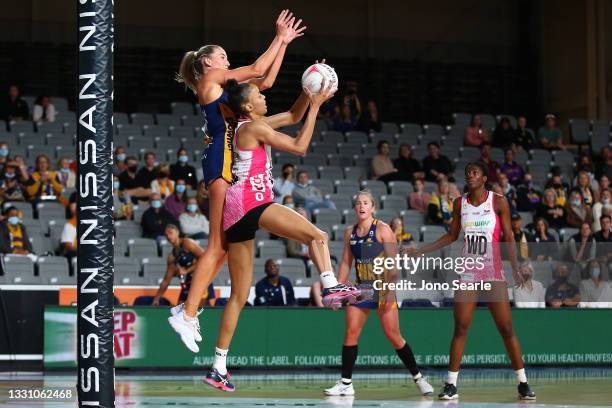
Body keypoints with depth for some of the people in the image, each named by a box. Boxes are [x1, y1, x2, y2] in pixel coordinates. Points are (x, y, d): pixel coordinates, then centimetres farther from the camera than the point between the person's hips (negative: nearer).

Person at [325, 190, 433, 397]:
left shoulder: (382, 229, -8)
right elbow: (346, 263, 16)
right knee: (350, 333, -2)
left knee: (393, 336, -5)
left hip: (383, 288, -5)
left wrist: (390, 291, -20)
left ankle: (418, 378, 7)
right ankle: (346, 383, 4)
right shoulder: (350, 232, 9)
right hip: (362, 288, 5)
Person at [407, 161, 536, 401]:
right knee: (460, 328, -2)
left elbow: (508, 239, -2)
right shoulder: (460, 203, 7)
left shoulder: (498, 202, -3)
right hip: (467, 275, 3)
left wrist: (515, 269, -13)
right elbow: (451, 236, 17)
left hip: (493, 275, -3)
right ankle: (451, 385, 1)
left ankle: (523, 384, 5)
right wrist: (421, 251, 13)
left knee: (507, 329, -3)